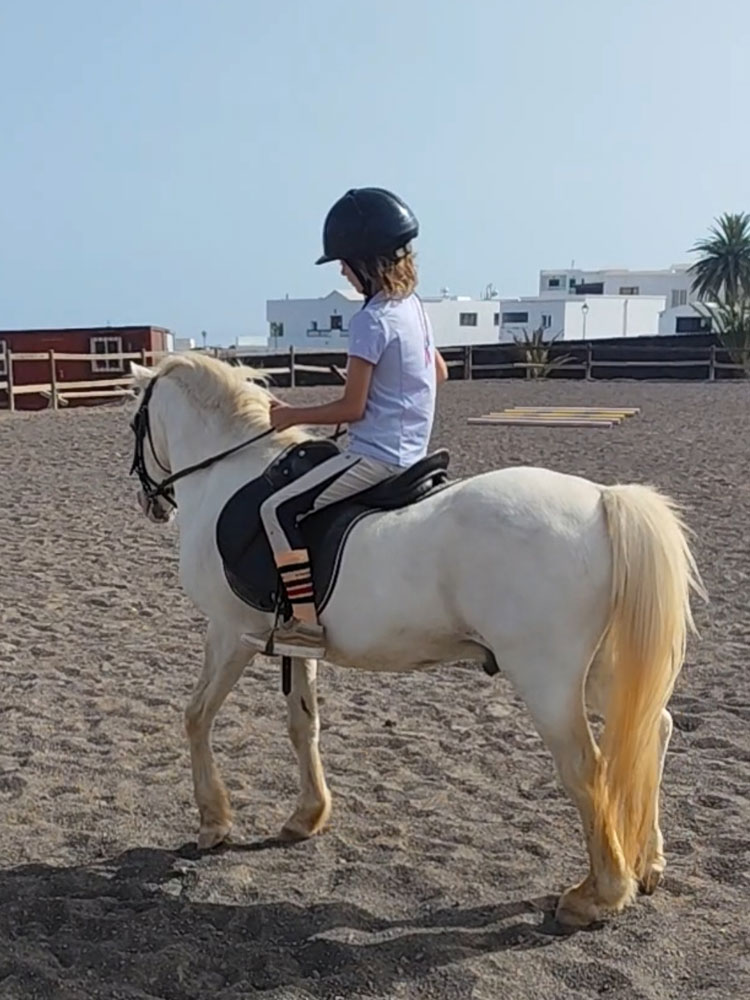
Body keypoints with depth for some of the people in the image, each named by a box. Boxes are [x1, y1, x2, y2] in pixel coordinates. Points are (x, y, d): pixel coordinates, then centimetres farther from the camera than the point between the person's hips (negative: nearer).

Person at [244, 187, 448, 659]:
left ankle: (308, 624, -12)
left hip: (376, 456, -10)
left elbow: (352, 408, -16)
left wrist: (292, 416, -5)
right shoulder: (415, 307, 10)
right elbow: (440, 372, 23)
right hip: (411, 453, 10)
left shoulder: (371, 320, -17)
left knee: (278, 508, -13)